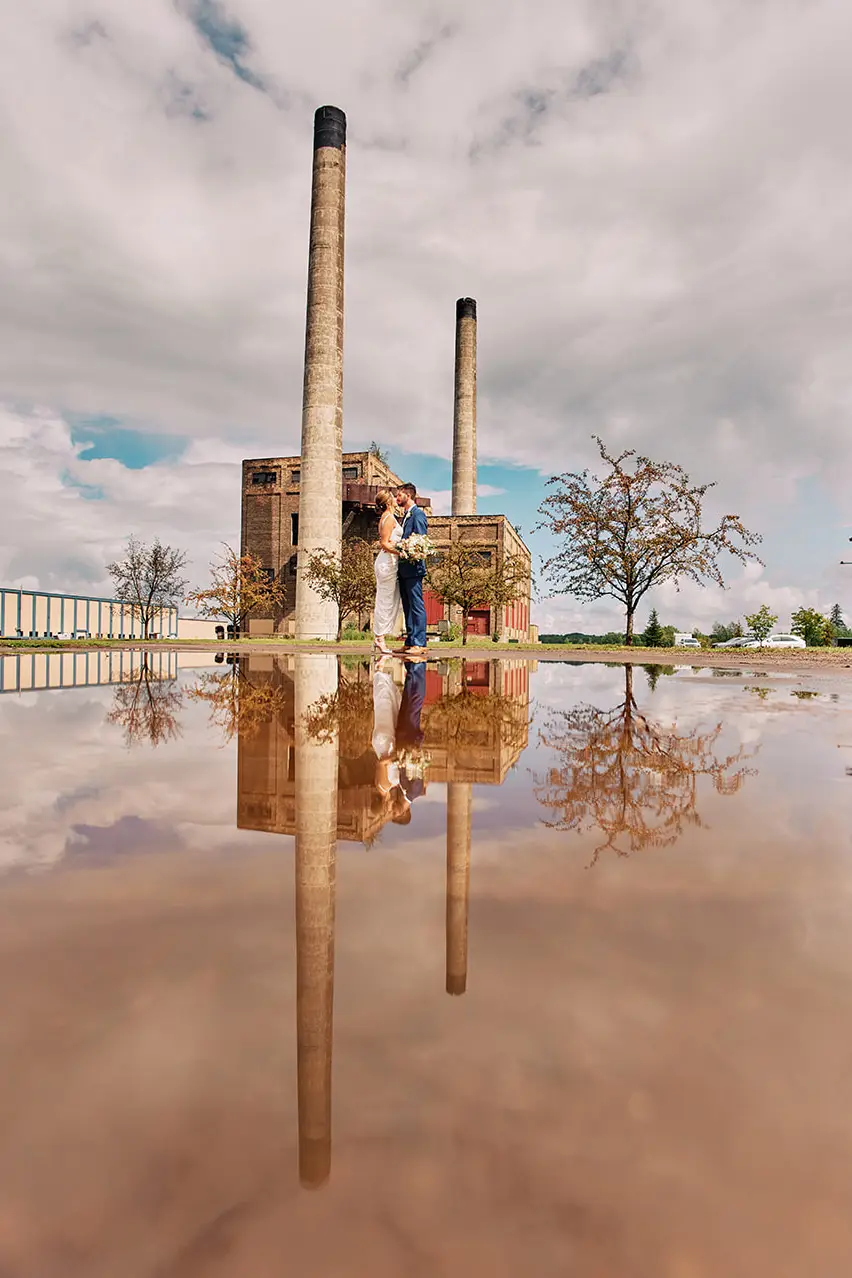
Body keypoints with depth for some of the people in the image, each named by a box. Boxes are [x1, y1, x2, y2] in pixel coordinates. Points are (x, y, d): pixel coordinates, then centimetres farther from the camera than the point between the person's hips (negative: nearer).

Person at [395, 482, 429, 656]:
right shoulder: (405, 515, 20)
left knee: (417, 606, -8)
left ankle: (419, 643, -6)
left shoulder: (418, 514, -8)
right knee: (407, 607, 11)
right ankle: (410, 642, 17)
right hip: (404, 568, 10)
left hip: (413, 567, -10)